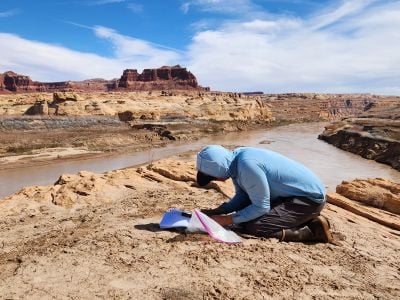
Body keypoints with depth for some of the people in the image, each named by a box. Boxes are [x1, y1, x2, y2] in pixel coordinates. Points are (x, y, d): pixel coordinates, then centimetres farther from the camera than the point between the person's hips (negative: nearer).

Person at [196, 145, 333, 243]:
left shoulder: (247, 165, -30)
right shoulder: (234, 160, -1)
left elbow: (261, 207, -22)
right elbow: (242, 197, 9)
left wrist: (227, 220, -15)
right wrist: (216, 212, -2)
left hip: (310, 198, -10)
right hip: (294, 194, 10)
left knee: (254, 228, -20)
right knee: (246, 218, 15)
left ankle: (314, 229, -7)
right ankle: (305, 219, 15)